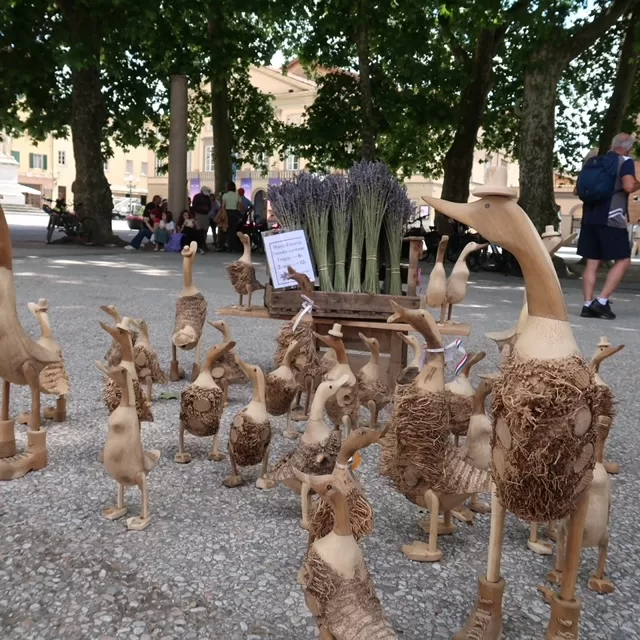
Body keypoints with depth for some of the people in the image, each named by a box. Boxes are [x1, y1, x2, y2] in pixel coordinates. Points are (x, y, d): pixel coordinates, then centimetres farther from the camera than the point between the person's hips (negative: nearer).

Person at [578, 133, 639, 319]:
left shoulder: (593, 162, 16)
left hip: (590, 218, 6)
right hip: (612, 219, -6)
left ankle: (588, 305, 2)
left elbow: (580, 187, 21)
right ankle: (602, 301, -8)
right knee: (623, 260, 2)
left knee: (592, 262, 6)